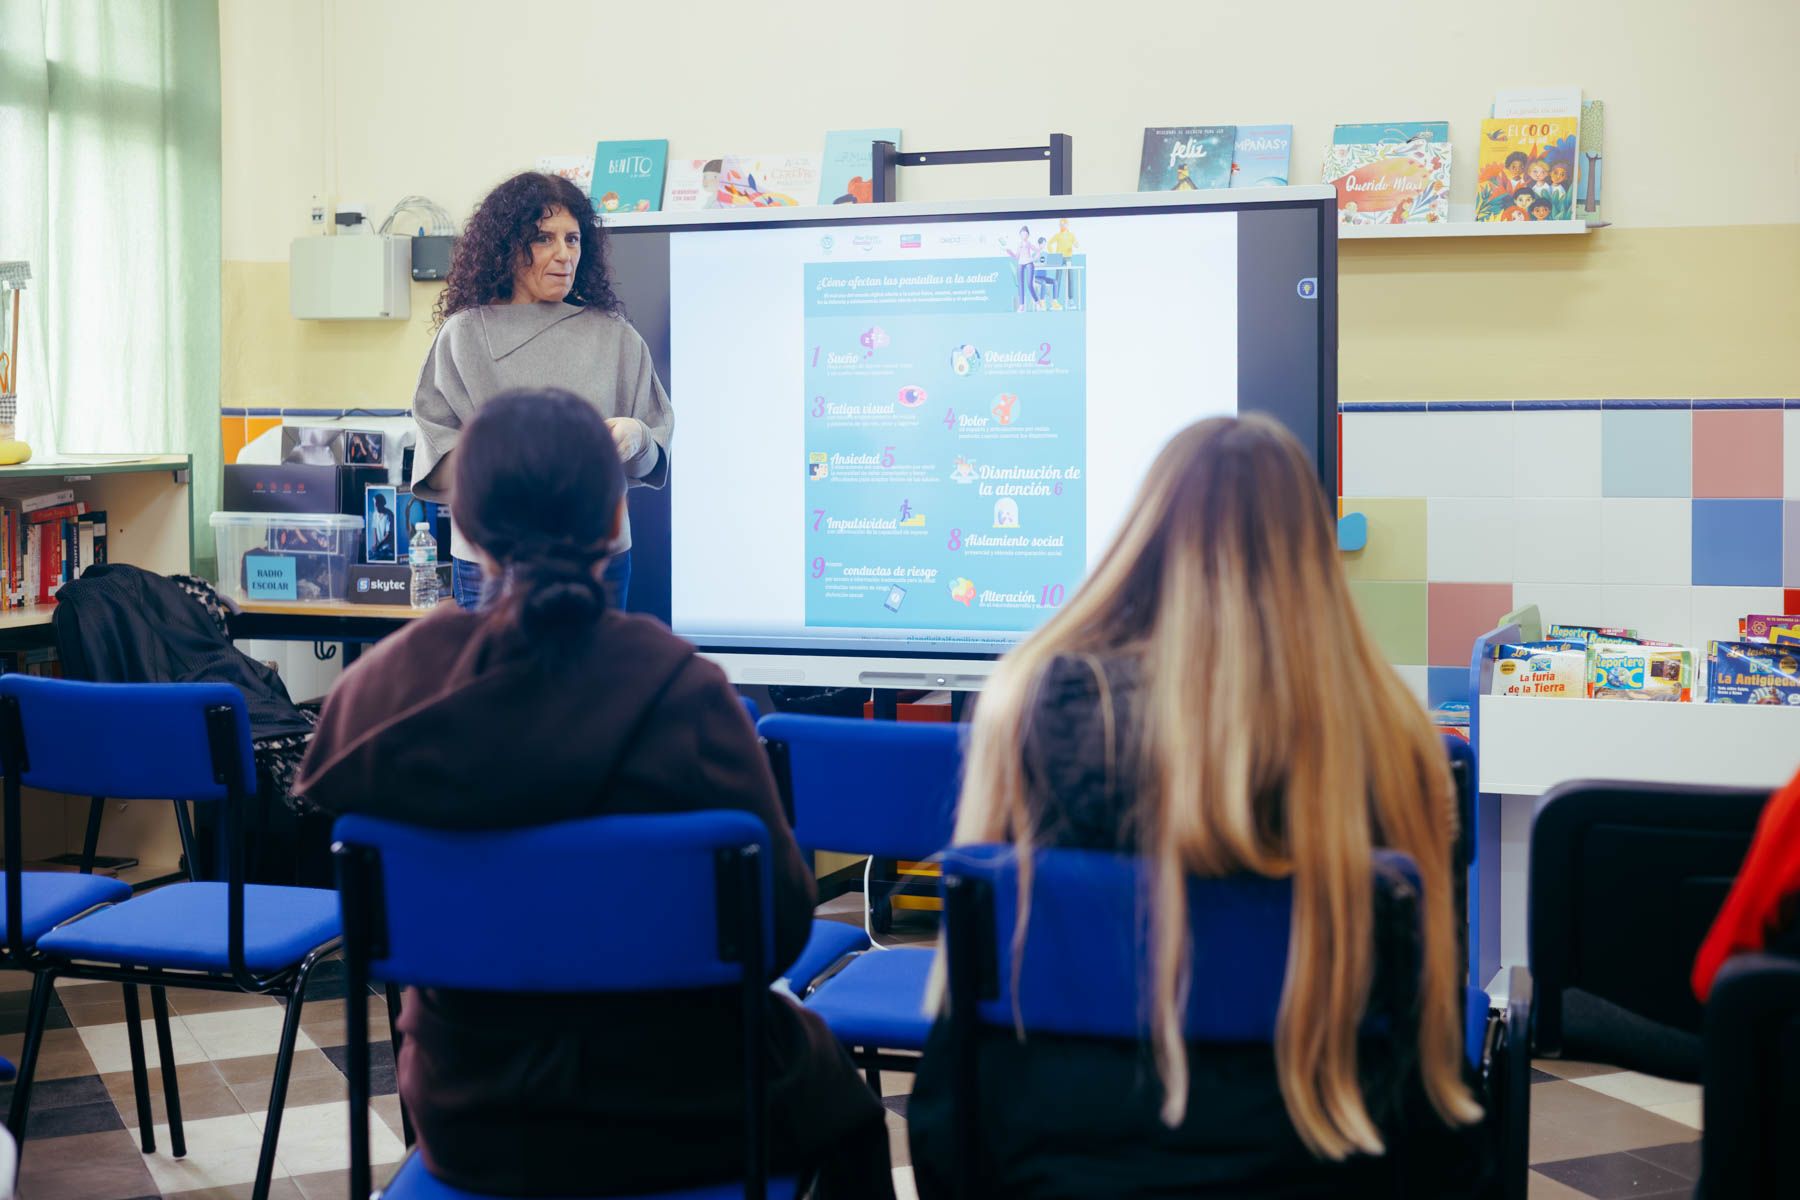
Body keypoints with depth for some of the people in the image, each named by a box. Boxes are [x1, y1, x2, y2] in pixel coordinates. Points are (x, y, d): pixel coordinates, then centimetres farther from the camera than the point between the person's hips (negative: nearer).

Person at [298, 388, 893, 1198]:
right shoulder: (680, 693, -25)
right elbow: (780, 925, -15)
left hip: (466, 1123, 4)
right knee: (835, 1087, 30)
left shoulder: (376, 691, -14)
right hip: (670, 1122, -3)